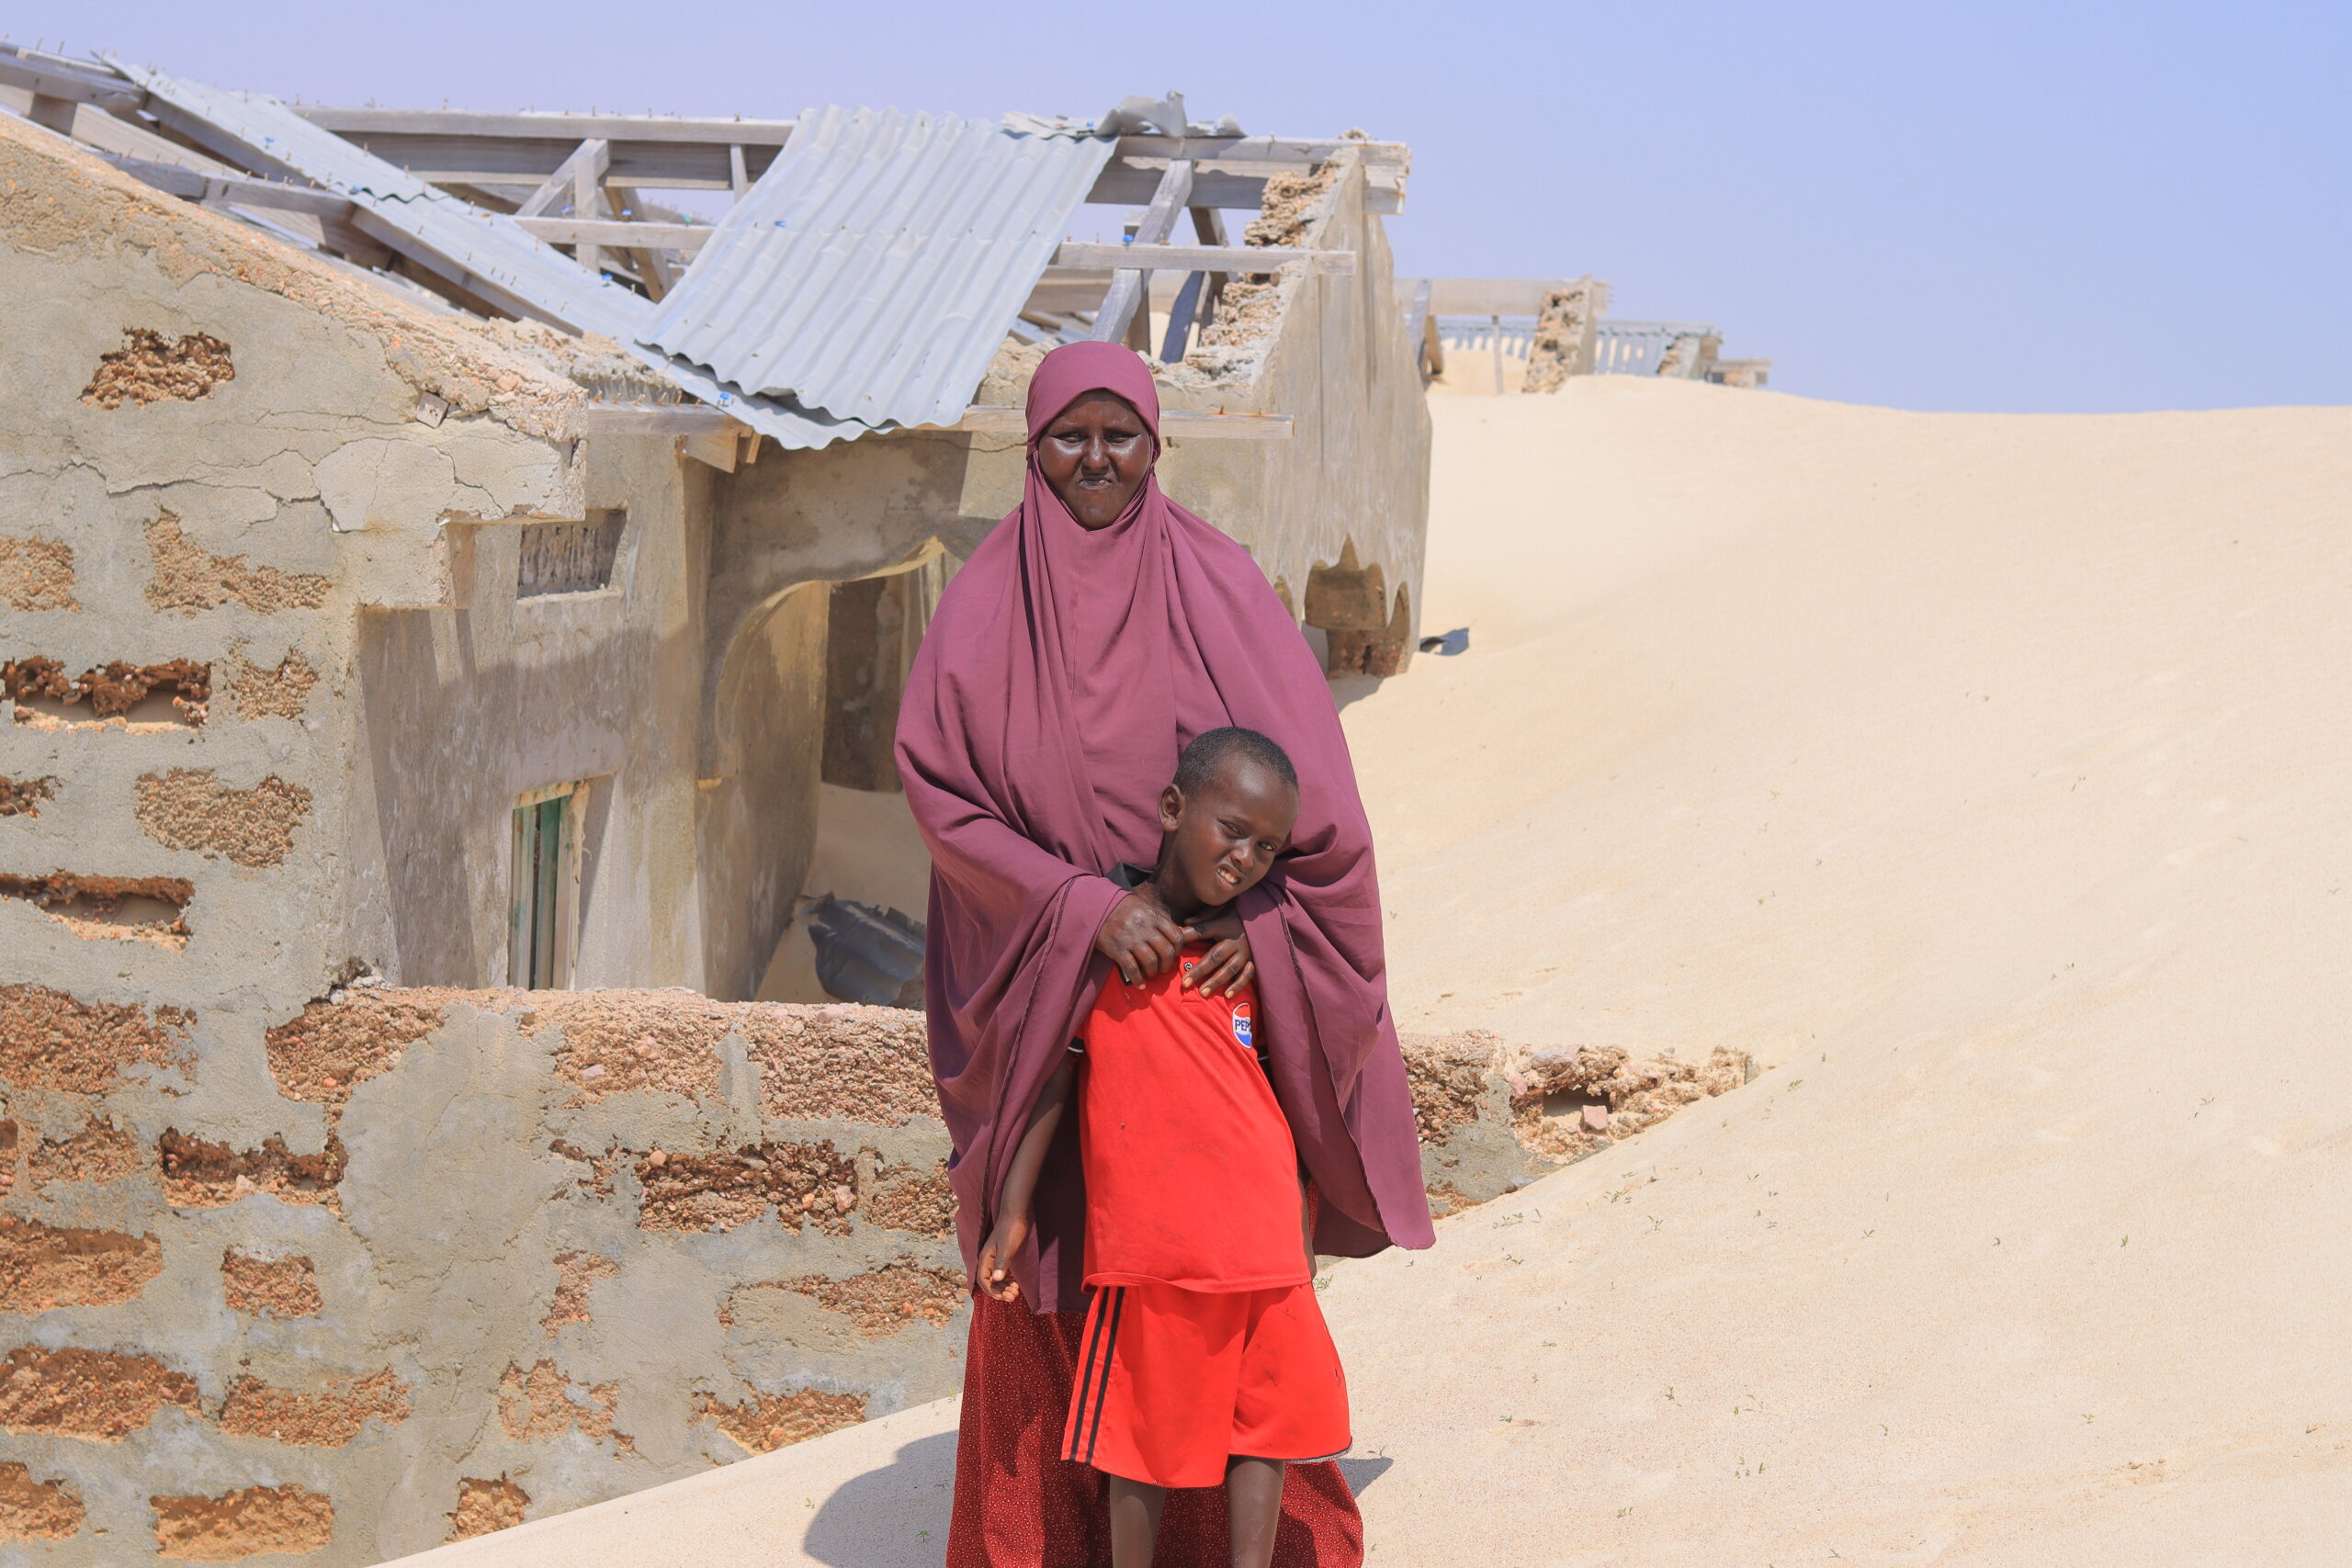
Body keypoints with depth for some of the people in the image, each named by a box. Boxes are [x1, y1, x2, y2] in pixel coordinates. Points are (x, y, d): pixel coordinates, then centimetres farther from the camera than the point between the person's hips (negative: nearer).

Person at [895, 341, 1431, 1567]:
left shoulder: (1220, 586, -2)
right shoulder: (984, 605, -2)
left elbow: (1306, 777, -4)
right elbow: (941, 789, -9)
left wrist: (1262, 915, -19)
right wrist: (1086, 908, -21)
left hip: (1217, 978, 0)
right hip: (1050, 997, 0)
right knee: (1055, 1274, 5)